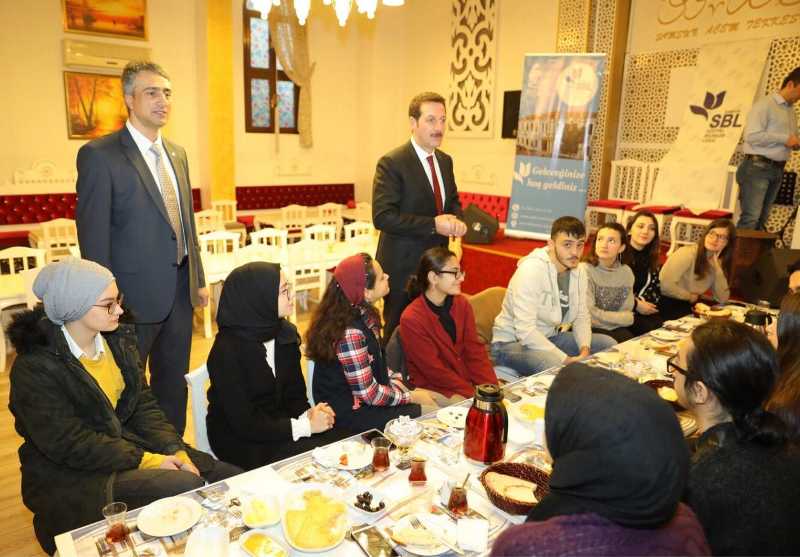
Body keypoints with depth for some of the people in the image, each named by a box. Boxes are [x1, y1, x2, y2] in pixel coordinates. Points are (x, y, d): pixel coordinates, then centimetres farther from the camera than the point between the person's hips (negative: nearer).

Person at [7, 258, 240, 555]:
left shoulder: (118, 339, 2)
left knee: (231, 479, -10)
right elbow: (69, 444, -18)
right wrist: (147, 461, -20)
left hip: (129, 441, 6)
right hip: (71, 475, -6)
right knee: (186, 487, -28)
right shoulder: (34, 366, -17)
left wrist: (177, 453, -12)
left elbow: (144, 406, 3)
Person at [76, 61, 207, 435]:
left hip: (180, 291, 7)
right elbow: (93, 235, -12)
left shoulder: (177, 154, 11)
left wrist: (198, 280, 13)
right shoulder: (99, 155, -10)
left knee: (175, 384, 17)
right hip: (136, 295, -6)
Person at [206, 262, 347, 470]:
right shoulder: (227, 350, -21)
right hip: (240, 441, -6)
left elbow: (294, 391, 7)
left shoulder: (285, 334, 0)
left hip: (277, 423, 6)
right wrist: (306, 426, -21)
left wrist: (307, 414, -14)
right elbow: (244, 424, -21)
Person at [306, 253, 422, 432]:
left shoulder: (364, 314, -3)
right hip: (348, 411, -8)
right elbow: (369, 394, -24)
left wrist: (395, 381, -1)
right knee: (418, 413, -9)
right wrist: (411, 397, -13)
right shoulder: (350, 332, -30)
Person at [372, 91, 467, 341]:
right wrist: (433, 224, -22)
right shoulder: (391, 163, -14)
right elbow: (382, 217, -20)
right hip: (403, 266, -6)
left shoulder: (445, 160, 10)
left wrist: (456, 220, -3)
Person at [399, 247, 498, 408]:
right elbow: (434, 371, -16)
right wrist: (475, 394, -19)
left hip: (467, 380, 6)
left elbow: (475, 351, -1)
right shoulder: (411, 319, -16)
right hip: (434, 389, -5)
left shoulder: (462, 304, 2)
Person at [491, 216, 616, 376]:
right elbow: (525, 330, -31)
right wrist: (566, 359, -31)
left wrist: (585, 349, -15)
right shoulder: (531, 269, -25)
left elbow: (582, 316, 5)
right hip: (512, 342, -8)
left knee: (608, 344, 4)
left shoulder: (579, 271, 0)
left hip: (549, 337, 8)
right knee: (557, 366, -35)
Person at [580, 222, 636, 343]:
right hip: (591, 329, -5)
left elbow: (628, 314, 4)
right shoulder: (585, 270, -13)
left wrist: (601, 317, -12)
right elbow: (589, 314, -14)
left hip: (617, 329, 5)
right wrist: (619, 318, -2)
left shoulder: (626, 272, 4)